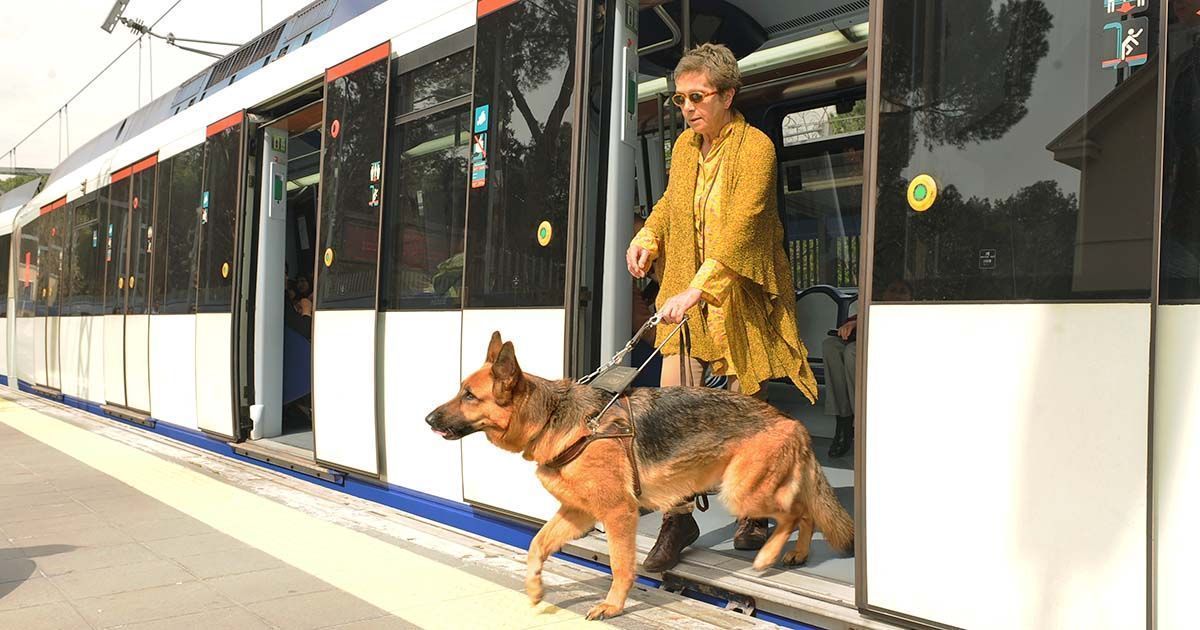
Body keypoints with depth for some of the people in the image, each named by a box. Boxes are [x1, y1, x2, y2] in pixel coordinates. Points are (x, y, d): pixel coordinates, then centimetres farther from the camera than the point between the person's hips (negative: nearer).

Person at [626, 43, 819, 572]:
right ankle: (678, 518, 7)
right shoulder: (684, 146, 9)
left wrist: (697, 289, -35)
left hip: (741, 296, -5)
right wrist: (647, 236, 4)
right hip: (687, 296, 5)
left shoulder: (755, 147, -13)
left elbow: (741, 227, -25)